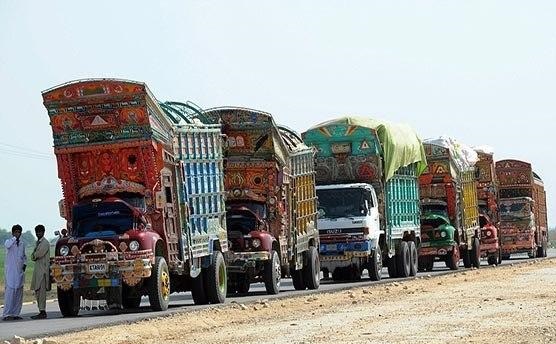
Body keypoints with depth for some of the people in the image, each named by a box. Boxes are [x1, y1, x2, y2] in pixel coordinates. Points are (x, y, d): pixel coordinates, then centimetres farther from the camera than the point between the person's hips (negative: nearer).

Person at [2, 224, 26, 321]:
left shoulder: (22, 243, 14)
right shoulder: (8, 242, -3)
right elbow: (7, 245, -28)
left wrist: (24, 263, 8)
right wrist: (15, 238, -24)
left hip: (20, 271, 6)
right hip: (10, 270, -6)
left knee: (19, 293, 6)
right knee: (9, 291, -11)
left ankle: (15, 313, 12)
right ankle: (7, 314, -10)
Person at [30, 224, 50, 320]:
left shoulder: (45, 243, -8)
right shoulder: (38, 242, 20)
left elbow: (39, 254, -18)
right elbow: (33, 257, 15)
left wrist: (34, 256, 1)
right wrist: (35, 256, -6)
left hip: (43, 270, -10)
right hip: (37, 269, 10)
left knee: (41, 291, -12)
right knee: (37, 291, 9)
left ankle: (42, 312, -14)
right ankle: (41, 311, 11)